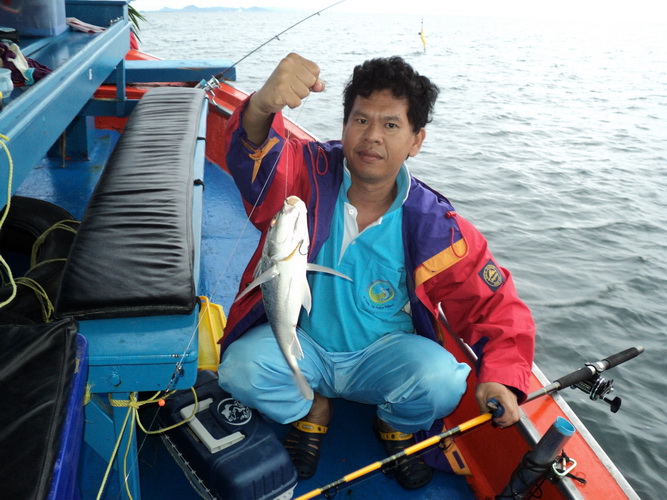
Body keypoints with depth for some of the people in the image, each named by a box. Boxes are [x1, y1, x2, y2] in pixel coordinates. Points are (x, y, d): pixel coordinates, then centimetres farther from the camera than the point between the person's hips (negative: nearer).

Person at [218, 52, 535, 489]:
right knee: (241, 368, -26)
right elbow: (257, 160, -38)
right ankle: (311, 409, 10)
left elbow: (496, 308, -8)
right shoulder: (310, 177, -16)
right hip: (299, 343, 1)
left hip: (384, 354, 0)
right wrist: (263, 106, -61)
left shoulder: (436, 228, -15)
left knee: (442, 381, -29)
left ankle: (397, 425, 11)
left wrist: (501, 378, -24)